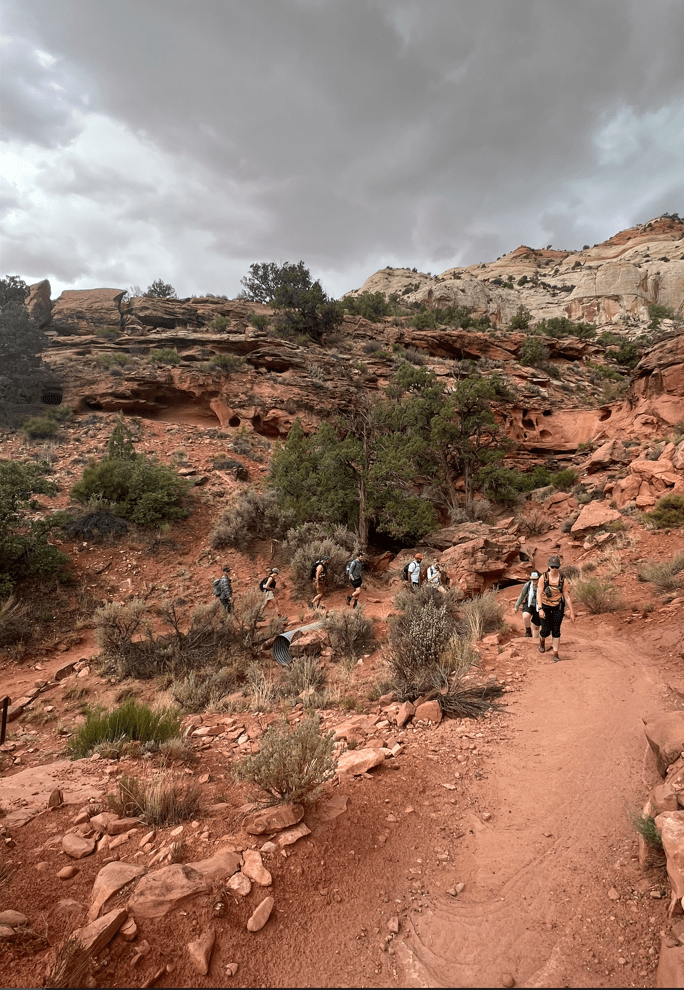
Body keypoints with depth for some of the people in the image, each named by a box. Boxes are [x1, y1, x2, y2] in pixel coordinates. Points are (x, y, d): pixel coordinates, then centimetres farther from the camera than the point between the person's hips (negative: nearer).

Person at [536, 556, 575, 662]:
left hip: (558, 607, 1)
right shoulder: (543, 578, -8)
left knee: (556, 631, 0)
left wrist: (572, 612, -3)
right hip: (545, 606, -1)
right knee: (546, 630, -1)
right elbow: (539, 594, -10)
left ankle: (555, 654, 10)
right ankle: (542, 641, 35)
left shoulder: (563, 580, -5)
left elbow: (567, 597, -2)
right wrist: (540, 609, -19)